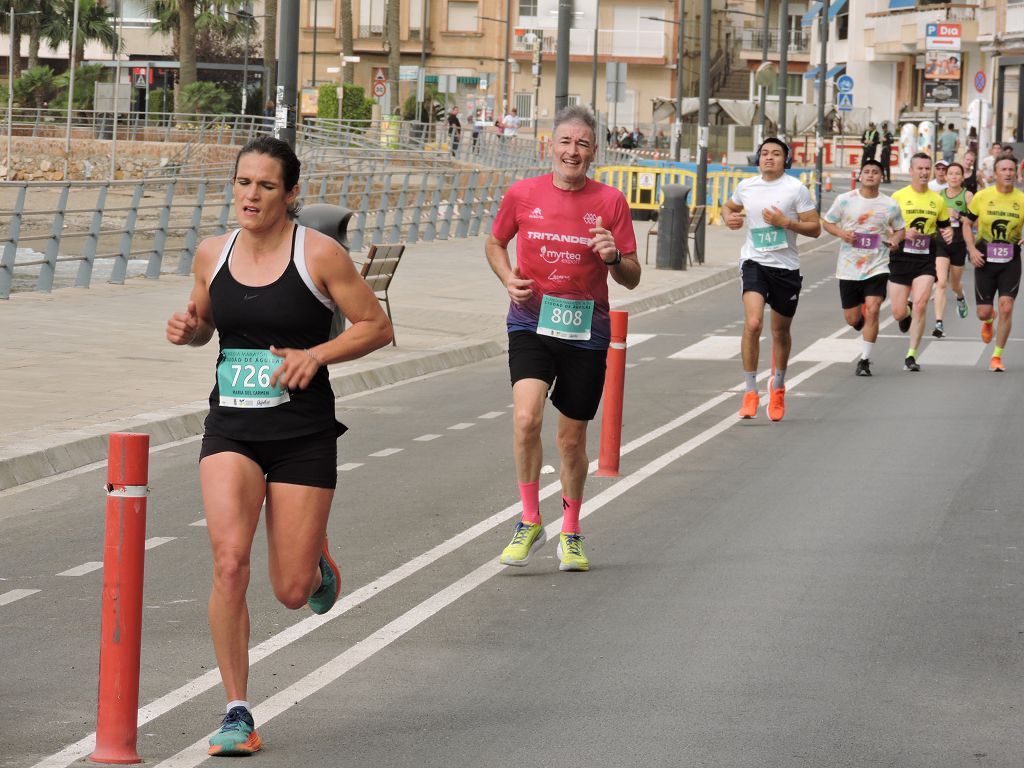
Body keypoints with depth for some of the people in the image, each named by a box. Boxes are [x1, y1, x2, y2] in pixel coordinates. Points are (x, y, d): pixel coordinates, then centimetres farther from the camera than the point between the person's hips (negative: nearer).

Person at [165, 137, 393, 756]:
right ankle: (238, 713, -9)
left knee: (292, 591, 1)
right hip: (231, 428, 2)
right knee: (229, 563, -18)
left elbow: (377, 327, -3)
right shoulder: (213, 254, 4)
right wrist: (188, 328, -2)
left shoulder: (319, 254, -8)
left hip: (303, 432, -2)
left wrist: (315, 355, -16)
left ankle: (317, 558, 40)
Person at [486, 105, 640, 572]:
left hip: (585, 330, 1)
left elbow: (632, 279, 3)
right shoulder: (522, 194, 0)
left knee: (572, 438, 9)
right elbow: (495, 242, 18)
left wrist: (614, 258, -19)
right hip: (531, 322, -1)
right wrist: (509, 279, -2)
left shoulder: (610, 202, -1)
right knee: (526, 416, -23)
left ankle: (570, 534, 30)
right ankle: (529, 523, -6)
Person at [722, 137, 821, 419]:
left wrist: (785, 222, -18)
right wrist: (729, 217, 3)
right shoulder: (746, 186, 4)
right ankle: (750, 391, -13)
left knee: (780, 331, 13)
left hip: (786, 267, 0)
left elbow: (815, 228, -4)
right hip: (754, 261, 0)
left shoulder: (796, 189, -5)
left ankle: (778, 386, 38)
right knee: (753, 323, -20)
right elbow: (729, 206, 26)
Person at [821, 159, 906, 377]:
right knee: (852, 320, 6)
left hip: (877, 267, -1)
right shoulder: (845, 200, -2)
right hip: (849, 267, 1)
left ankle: (865, 360, -5)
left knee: (872, 311, -16)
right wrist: (841, 233, -13)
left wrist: (895, 239, -9)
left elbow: (900, 229, 14)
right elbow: (826, 222, 7)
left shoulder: (890, 205, 1)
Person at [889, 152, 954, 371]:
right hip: (901, 257, -1)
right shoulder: (898, 197, -1)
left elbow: (944, 227, 18)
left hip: (926, 259, 1)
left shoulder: (937, 200, 8)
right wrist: (902, 233, -20)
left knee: (920, 305, -15)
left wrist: (948, 234, -5)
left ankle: (911, 356, -7)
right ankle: (906, 312, 40)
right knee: (898, 313, -1)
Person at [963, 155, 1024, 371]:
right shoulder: (982, 197, -4)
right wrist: (972, 250, -7)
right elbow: (968, 225, 7)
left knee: (1006, 306, -14)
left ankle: (997, 356, 1)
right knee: (983, 313, 3)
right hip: (985, 258, 1)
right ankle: (989, 320, 44)